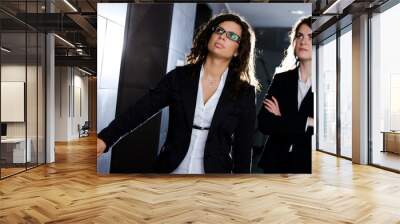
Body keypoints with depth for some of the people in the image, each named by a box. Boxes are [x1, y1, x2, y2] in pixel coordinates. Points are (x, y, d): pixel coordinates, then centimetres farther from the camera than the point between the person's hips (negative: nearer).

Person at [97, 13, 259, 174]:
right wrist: (105, 138, -23)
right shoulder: (178, 77, -2)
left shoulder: (245, 92, -5)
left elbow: (243, 146, -3)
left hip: (215, 171, -1)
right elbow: (142, 109, -10)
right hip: (171, 169, 1)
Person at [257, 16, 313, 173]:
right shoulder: (281, 79, 3)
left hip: (307, 164, -2)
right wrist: (305, 123, -13)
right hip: (276, 162, 2)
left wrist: (280, 121, -8)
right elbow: (263, 123, -7)